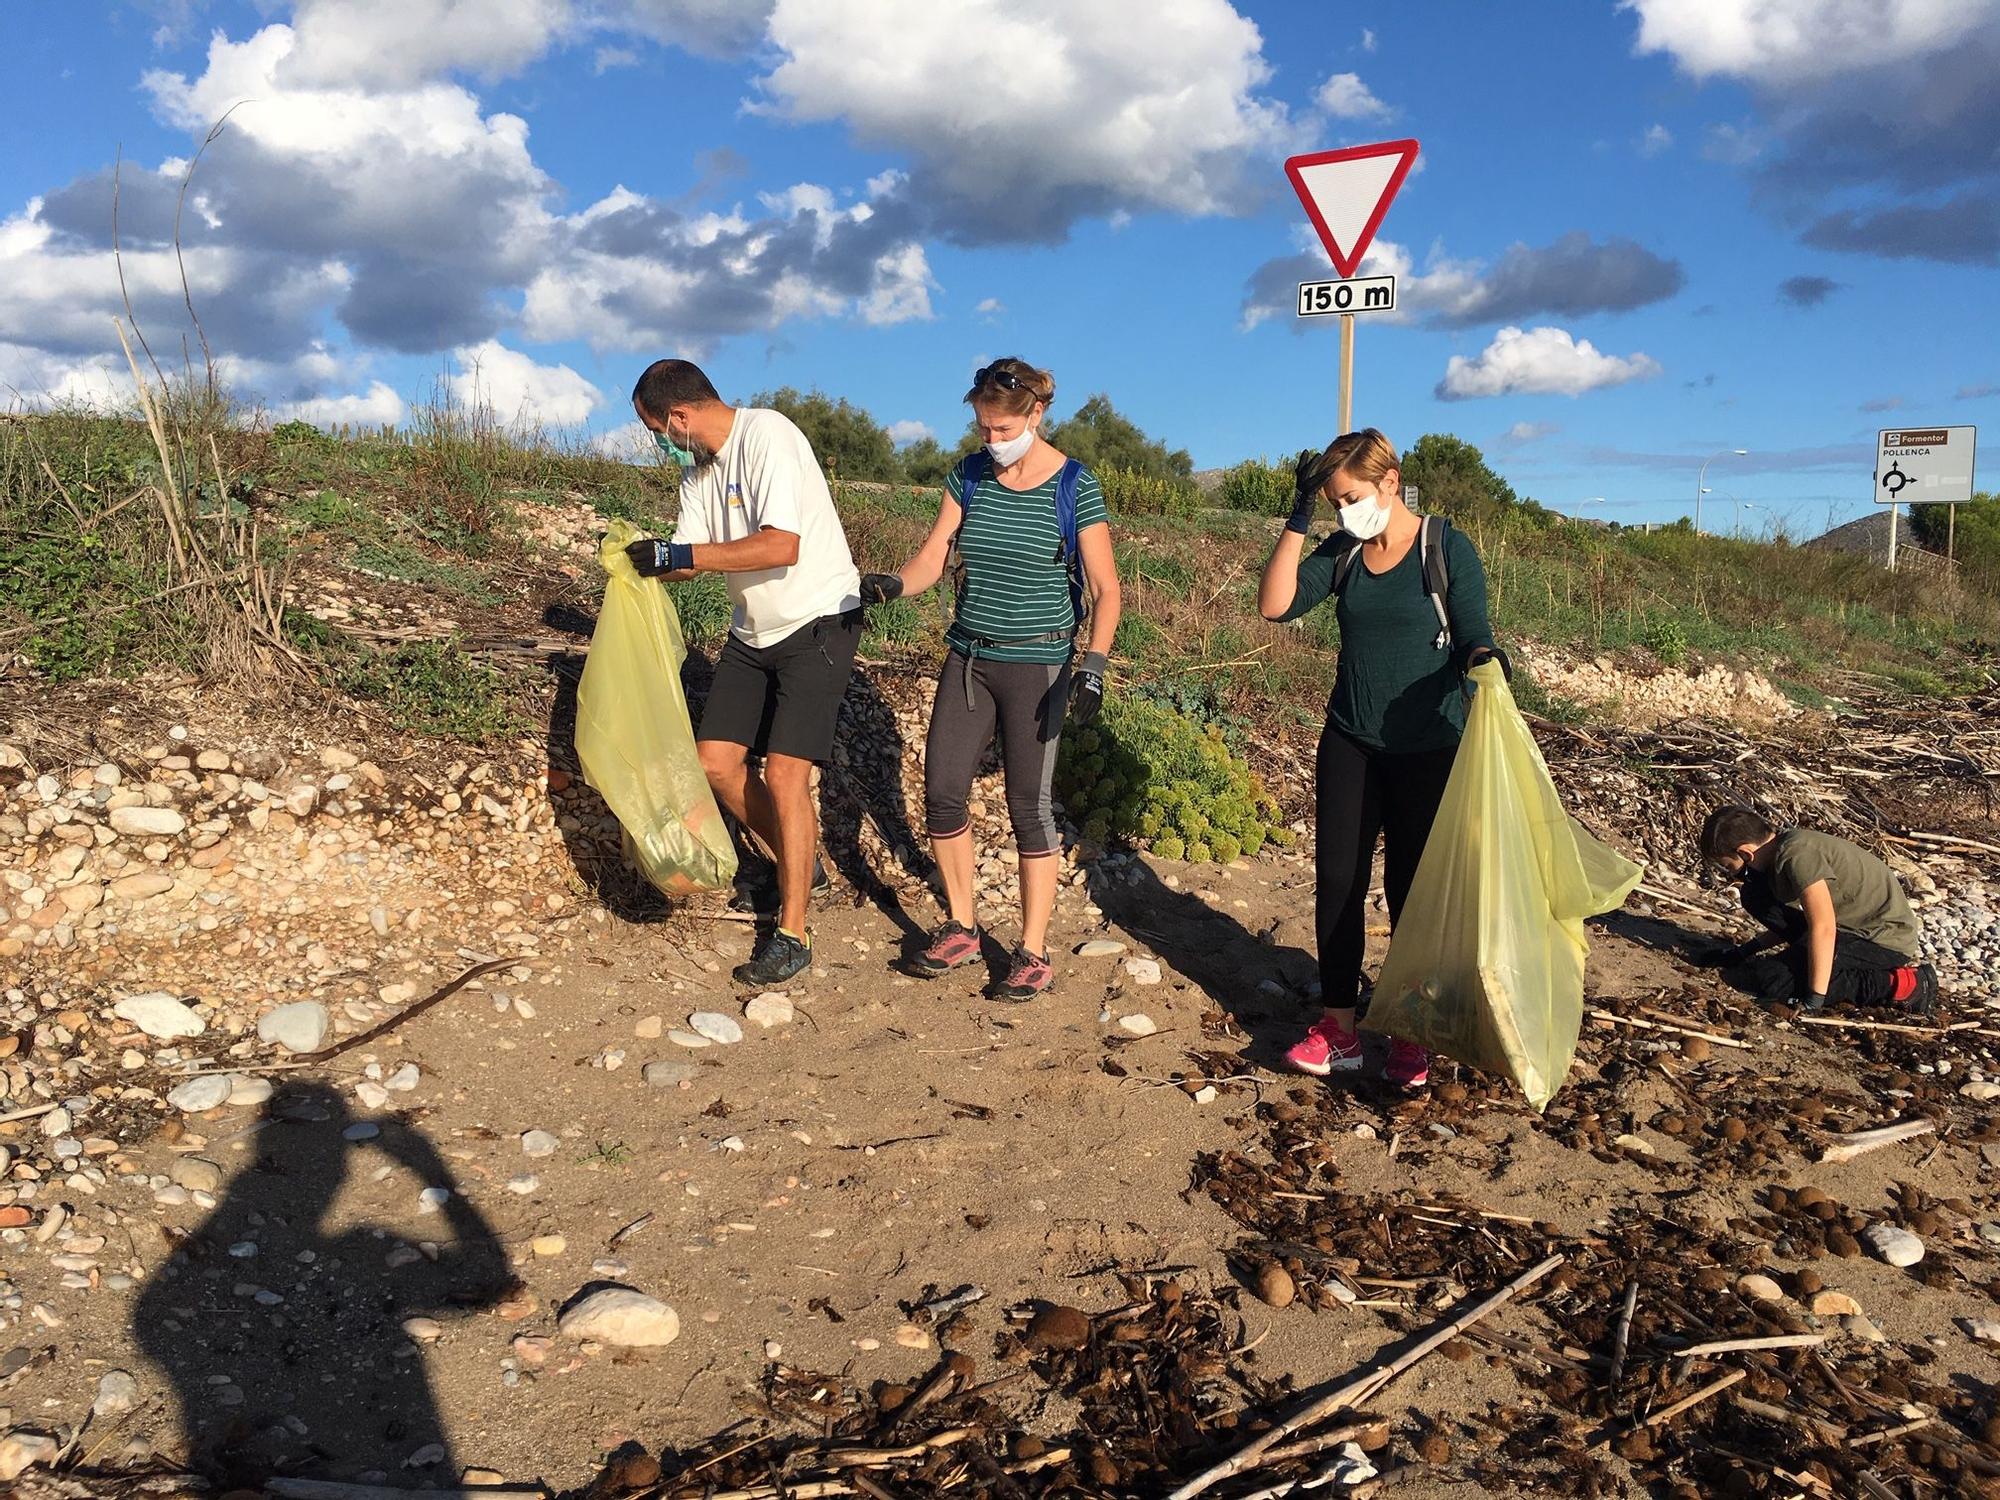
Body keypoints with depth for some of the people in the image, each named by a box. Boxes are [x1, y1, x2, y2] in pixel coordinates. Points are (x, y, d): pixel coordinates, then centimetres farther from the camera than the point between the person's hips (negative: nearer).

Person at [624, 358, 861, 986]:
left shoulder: (767, 435, -20)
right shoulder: (698, 464, 7)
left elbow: (781, 546, -30)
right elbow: (688, 557, 6)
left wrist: (679, 555, -27)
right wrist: (643, 559, -16)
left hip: (817, 621, -9)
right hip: (753, 630, 9)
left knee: (784, 773, -13)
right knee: (715, 761, 5)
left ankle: (792, 935, -1)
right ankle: (798, 866, 26)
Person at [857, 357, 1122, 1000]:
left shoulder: (1075, 488, -8)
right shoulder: (968, 476, 4)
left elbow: (1106, 590, -8)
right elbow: (932, 558, -1)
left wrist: (1094, 664, -20)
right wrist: (892, 583, -22)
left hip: (1037, 666, -5)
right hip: (967, 657, 5)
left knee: (1029, 803, -1)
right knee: (941, 790, 4)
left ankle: (1034, 951, 11)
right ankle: (962, 926, 23)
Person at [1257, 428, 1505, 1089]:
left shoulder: (1446, 549, -7)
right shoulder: (1342, 553, 3)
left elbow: (1472, 635, -7)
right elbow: (1276, 604, -8)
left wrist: (1484, 659, -30)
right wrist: (1299, 519, -11)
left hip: (1427, 749, -3)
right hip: (1351, 744, 4)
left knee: (1411, 888, 5)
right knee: (1337, 881, 3)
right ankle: (1338, 1027, 14)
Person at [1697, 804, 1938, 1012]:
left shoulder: (1796, 854, -24)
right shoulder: (1779, 849, 5)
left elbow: (1823, 927, -30)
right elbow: (1791, 920, 18)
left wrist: (1814, 1000, -28)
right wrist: (1746, 951, 13)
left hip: (1886, 939, -9)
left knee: (1768, 978, -21)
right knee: (1756, 898, 6)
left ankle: (1897, 984, -12)